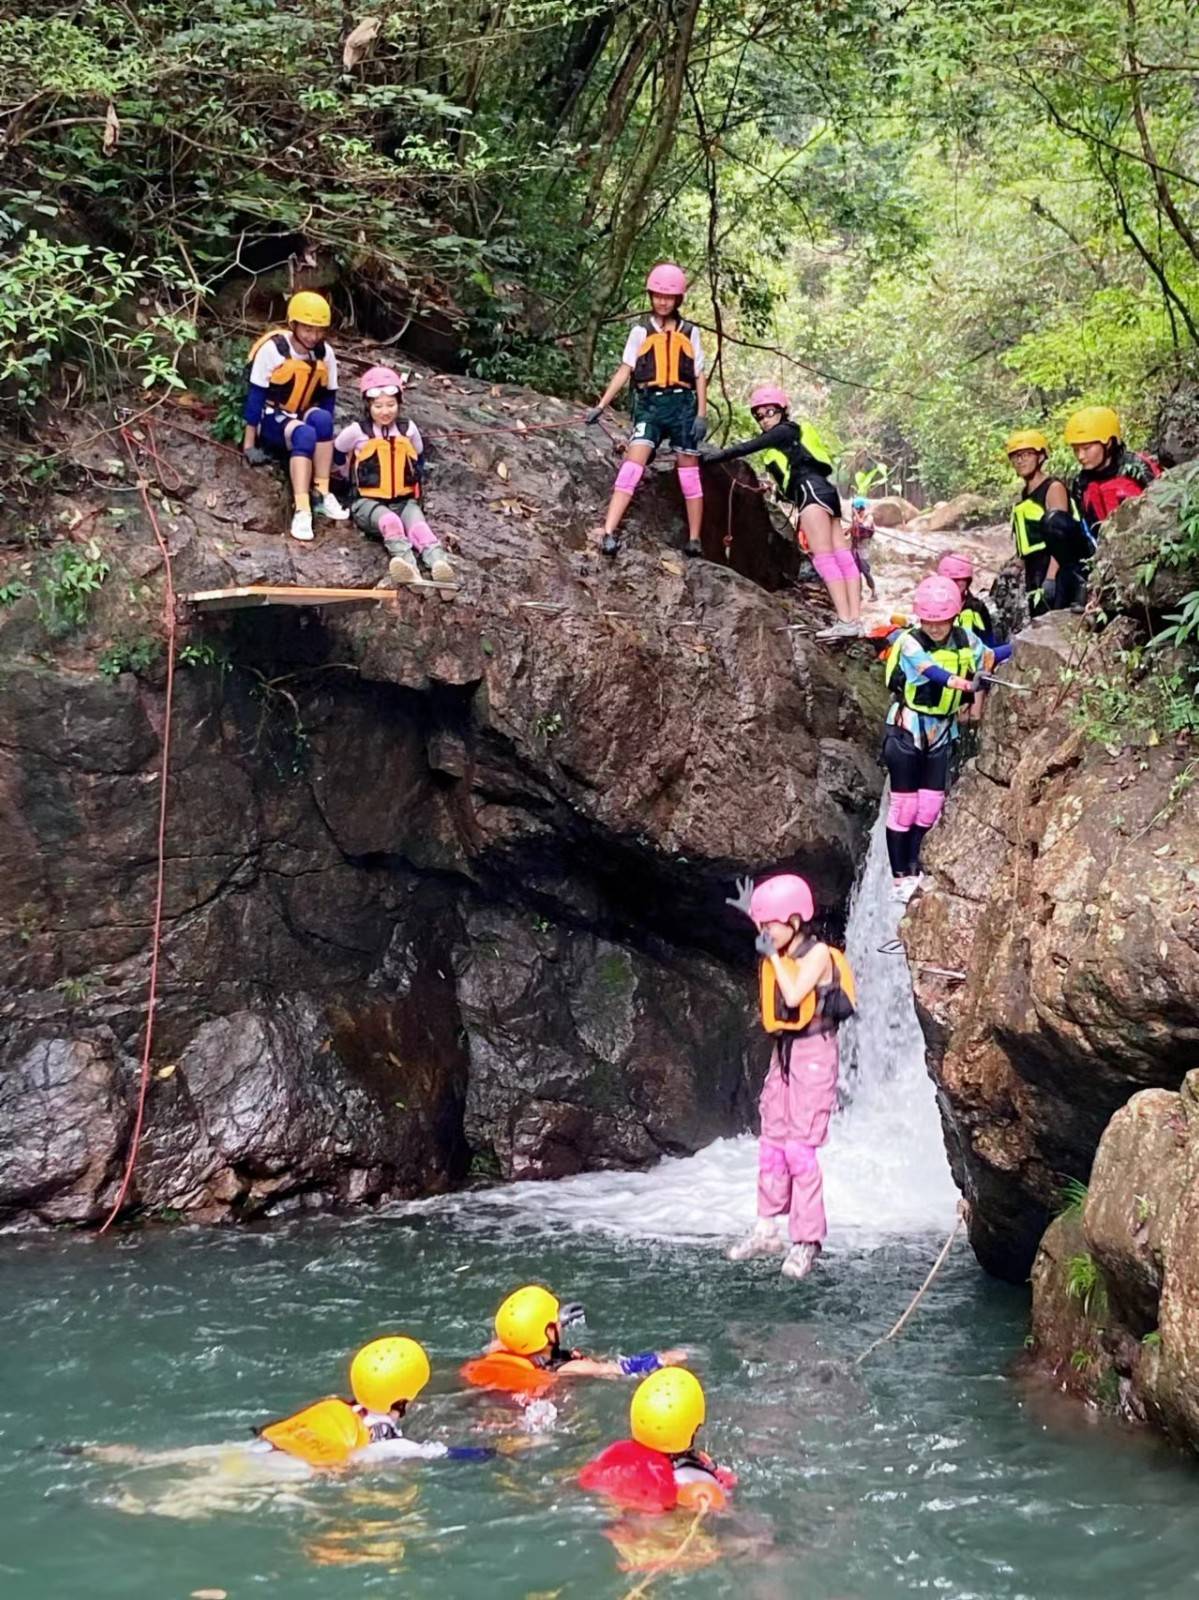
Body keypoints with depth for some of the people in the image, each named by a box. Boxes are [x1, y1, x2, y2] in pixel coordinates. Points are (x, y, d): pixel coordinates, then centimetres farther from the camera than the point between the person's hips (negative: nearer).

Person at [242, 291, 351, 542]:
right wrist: (249, 444, -12)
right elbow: (255, 396, -13)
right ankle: (302, 510, -47)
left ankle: (322, 493, -29)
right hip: (272, 417, -4)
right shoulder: (272, 349, -17)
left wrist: (326, 437, 2)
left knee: (322, 418, -32)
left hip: (303, 415, 4)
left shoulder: (325, 354, -3)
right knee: (305, 435, -36)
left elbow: (328, 398, 6)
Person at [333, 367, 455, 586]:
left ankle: (438, 561, -59)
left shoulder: (408, 429, 8)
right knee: (390, 521, -38)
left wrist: (416, 483, 21)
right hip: (368, 502, -2)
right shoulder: (357, 432, -1)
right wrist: (352, 479, 20)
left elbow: (419, 458, 27)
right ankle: (405, 561, -64)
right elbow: (335, 455, 15)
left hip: (404, 500, 2)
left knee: (417, 524, -33)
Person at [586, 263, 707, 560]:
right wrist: (601, 405, -3)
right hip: (649, 404, -1)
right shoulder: (641, 331, 8)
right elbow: (624, 371, 5)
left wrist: (702, 414, -1)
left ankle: (694, 540, 12)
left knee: (689, 471, 4)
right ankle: (609, 533, -25)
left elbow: (699, 376, 8)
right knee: (633, 464, -16)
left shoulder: (690, 332, 9)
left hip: (682, 404, 1)